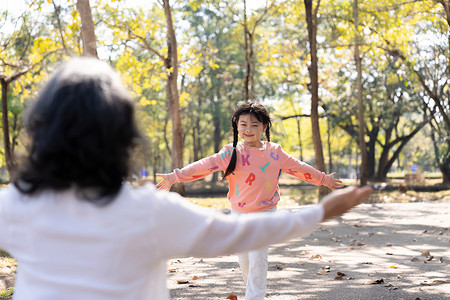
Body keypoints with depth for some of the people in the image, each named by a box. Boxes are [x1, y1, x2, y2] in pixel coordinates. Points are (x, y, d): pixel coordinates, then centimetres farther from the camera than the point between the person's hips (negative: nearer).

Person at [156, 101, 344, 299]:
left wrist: (324, 179, 21)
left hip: (265, 212, -1)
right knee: (244, 259, 10)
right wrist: (175, 177, -28)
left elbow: (298, 168, 12)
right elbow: (205, 165, -18)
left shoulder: (275, 152, -1)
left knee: (258, 257, -11)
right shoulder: (232, 153, -8)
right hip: (239, 213, 1)